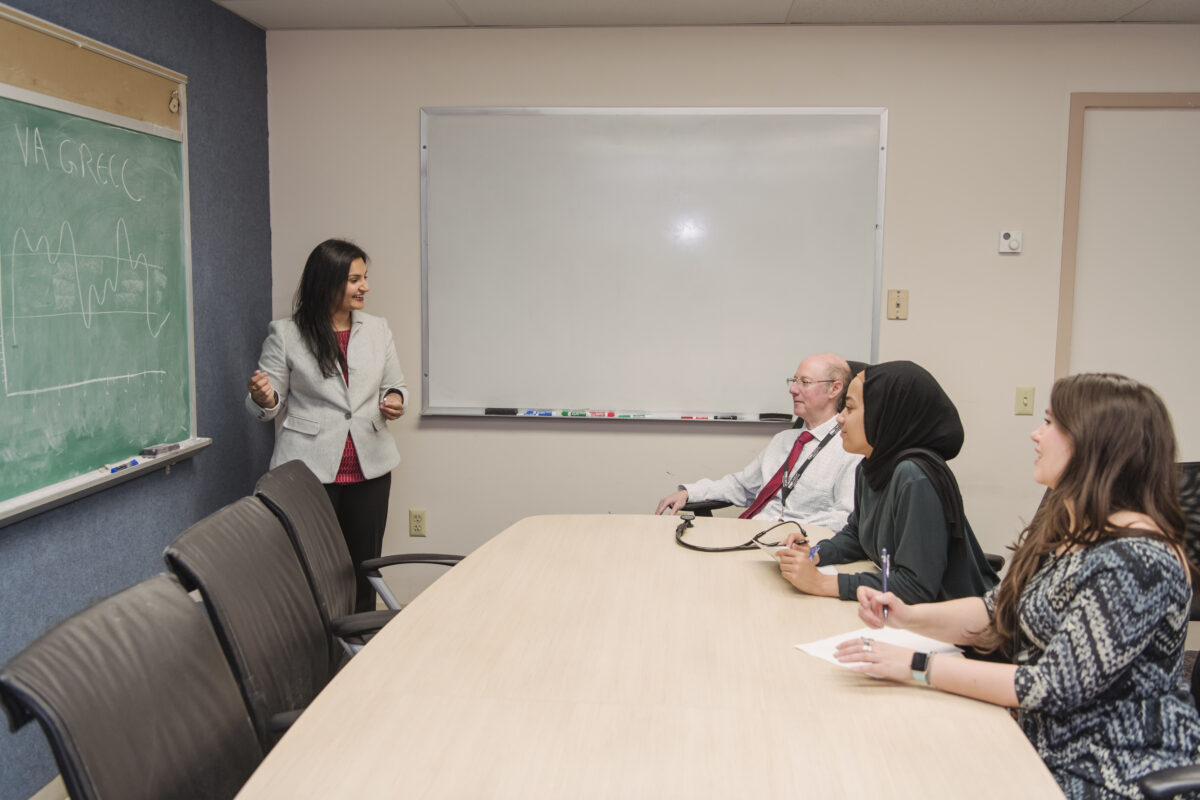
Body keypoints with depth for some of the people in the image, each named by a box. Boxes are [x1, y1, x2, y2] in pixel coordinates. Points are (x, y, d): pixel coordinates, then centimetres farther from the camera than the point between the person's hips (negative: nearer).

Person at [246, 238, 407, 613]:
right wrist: (263, 398, -20)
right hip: (309, 469, -3)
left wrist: (395, 400, -5)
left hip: (369, 466, 3)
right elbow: (270, 405, 4)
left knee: (364, 567, 8)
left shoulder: (378, 329, 9)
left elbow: (395, 384, 18)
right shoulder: (285, 334, -1)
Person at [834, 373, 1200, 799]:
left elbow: (1052, 687, -25)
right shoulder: (1061, 524, 5)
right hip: (1048, 748, 8)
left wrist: (918, 667, -22)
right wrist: (909, 616, -5)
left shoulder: (1138, 560, -24)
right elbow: (1001, 614, 11)